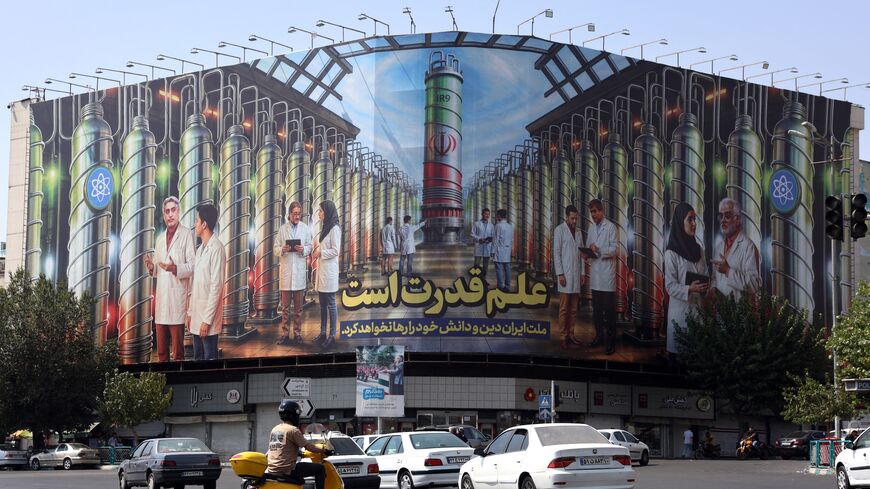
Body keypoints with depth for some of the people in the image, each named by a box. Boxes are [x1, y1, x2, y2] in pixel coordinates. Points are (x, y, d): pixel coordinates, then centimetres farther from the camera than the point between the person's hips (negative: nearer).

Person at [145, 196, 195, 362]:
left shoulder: (187, 234, -2)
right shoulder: (160, 238, 20)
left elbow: (193, 266, -9)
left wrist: (176, 268, -26)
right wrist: (151, 267, 2)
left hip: (177, 297, -6)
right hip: (161, 298, 6)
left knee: (178, 350, -6)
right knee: (161, 350, 8)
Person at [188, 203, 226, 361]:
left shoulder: (216, 248, -15)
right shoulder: (200, 249, 12)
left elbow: (216, 286, -18)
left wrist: (207, 320, -19)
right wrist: (190, 312, 15)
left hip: (208, 318, -8)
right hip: (197, 314, 8)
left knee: (210, 359, -3)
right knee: (198, 358, 12)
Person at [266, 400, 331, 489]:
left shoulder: (274, 429, 15)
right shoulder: (293, 430, -9)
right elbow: (308, 446, -9)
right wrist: (324, 451, 4)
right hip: (286, 471, -9)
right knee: (320, 469, -5)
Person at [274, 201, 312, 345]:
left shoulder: (306, 229, 5)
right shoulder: (282, 229, 5)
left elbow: (309, 247, 6)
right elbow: (276, 248, 5)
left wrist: (303, 250, -15)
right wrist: (282, 250, -16)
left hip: (299, 270, 0)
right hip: (285, 270, 0)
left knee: (298, 306, 5)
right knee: (285, 306, 2)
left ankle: (297, 333, 12)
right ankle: (285, 333, 6)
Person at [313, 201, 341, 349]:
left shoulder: (335, 229, -11)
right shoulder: (325, 228, 15)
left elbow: (335, 251, -15)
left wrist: (320, 252, -13)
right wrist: (315, 252, 7)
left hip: (329, 270, -9)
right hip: (321, 270, 9)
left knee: (330, 304, -4)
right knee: (322, 304, 11)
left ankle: (332, 336, -1)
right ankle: (323, 333, 16)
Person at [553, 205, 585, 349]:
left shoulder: (578, 232, 14)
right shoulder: (559, 230, -3)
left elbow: (581, 254, 17)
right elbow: (556, 253, -7)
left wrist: (582, 273, 10)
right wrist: (560, 274, -12)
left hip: (576, 275, 6)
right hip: (565, 275, -6)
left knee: (574, 308, 7)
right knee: (564, 308, -4)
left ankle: (570, 334, 13)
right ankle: (563, 336, -1)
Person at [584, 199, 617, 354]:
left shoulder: (610, 227, -5)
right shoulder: (591, 228, 15)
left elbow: (614, 250, -10)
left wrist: (599, 250, -23)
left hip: (607, 272, -6)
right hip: (595, 272, 6)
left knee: (609, 309, -6)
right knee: (596, 308, 12)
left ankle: (611, 342, -5)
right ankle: (599, 336, 21)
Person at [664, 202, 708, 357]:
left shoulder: (698, 249, 8)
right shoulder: (671, 253, -10)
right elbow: (670, 286, -12)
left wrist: (706, 286, -7)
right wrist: (689, 289, -26)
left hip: (698, 307, 6)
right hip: (681, 308, -6)